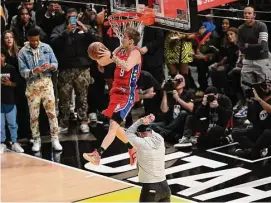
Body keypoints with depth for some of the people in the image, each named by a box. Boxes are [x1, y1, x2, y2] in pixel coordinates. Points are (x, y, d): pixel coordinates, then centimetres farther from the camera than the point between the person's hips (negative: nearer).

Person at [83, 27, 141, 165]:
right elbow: (102, 63, 14)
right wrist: (98, 55, -7)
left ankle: (97, 155, -29)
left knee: (114, 124, -18)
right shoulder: (120, 50, 10)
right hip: (117, 92, 9)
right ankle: (132, 149, 35)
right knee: (114, 125, 17)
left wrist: (111, 56, -32)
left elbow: (127, 66, -34)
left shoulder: (135, 53, -13)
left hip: (127, 95, -9)